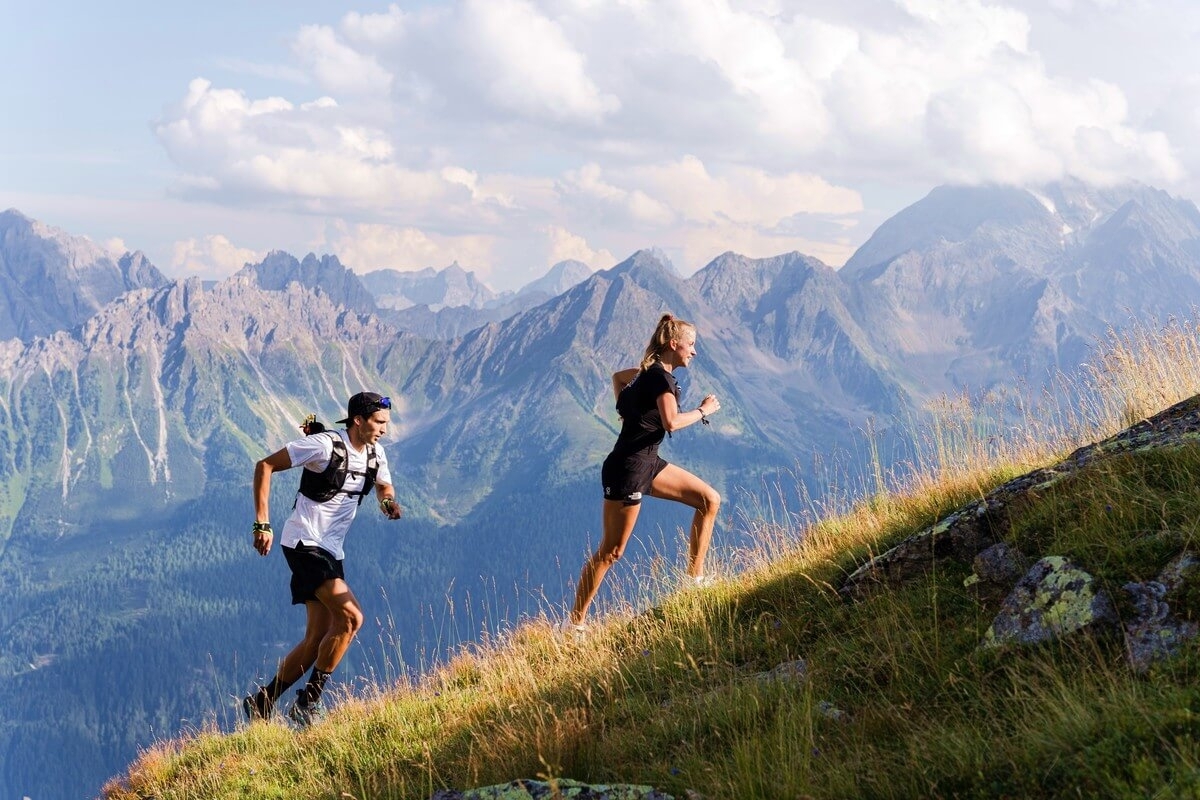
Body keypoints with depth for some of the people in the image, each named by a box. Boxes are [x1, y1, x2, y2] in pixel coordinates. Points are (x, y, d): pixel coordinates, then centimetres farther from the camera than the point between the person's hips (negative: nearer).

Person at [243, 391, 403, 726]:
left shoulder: (375, 454, 6)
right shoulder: (325, 445, -16)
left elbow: (384, 488, 23)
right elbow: (265, 466, -13)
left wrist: (389, 503, -4)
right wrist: (262, 523, -17)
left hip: (330, 550, 9)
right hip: (304, 543, -8)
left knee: (318, 639, 8)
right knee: (350, 617, -21)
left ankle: (262, 704, 19)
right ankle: (308, 702, -10)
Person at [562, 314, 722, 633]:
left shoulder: (650, 371, 12)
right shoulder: (661, 377, -16)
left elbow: (618, 376, 32)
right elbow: (671, 422, -32)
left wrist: (629, 410, 22)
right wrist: (703, 410, -16)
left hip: (647, 464, 10)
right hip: (627, 469, -10)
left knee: (710, 500, 7)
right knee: (611, 551, -3)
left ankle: (695, 579, 11)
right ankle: (574, 622, 6)